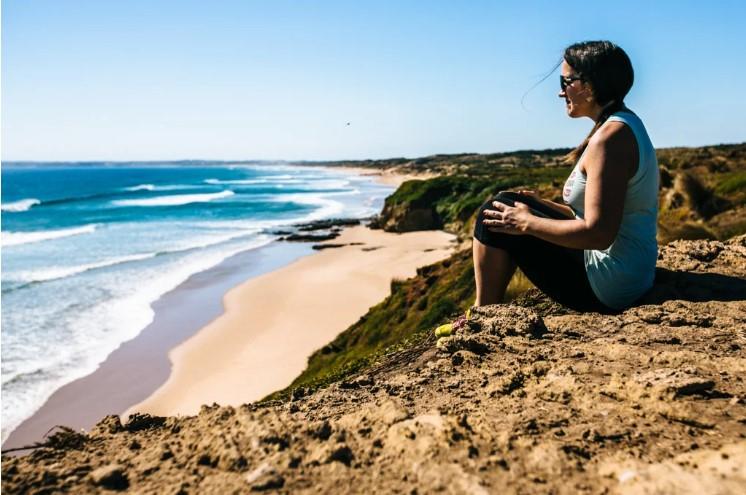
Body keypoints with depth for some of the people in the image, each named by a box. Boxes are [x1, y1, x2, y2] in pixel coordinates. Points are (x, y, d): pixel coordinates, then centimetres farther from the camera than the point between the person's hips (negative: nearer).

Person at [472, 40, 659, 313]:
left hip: (606, 290, -10)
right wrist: (540, 205, 9)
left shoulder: (610, 137, -20)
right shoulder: (626, 125, 11)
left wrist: (527, 223, -15)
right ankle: (487, 310, 21)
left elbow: (598, 234, -26)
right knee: (509, 205, 17)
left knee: (494, 214, -4)